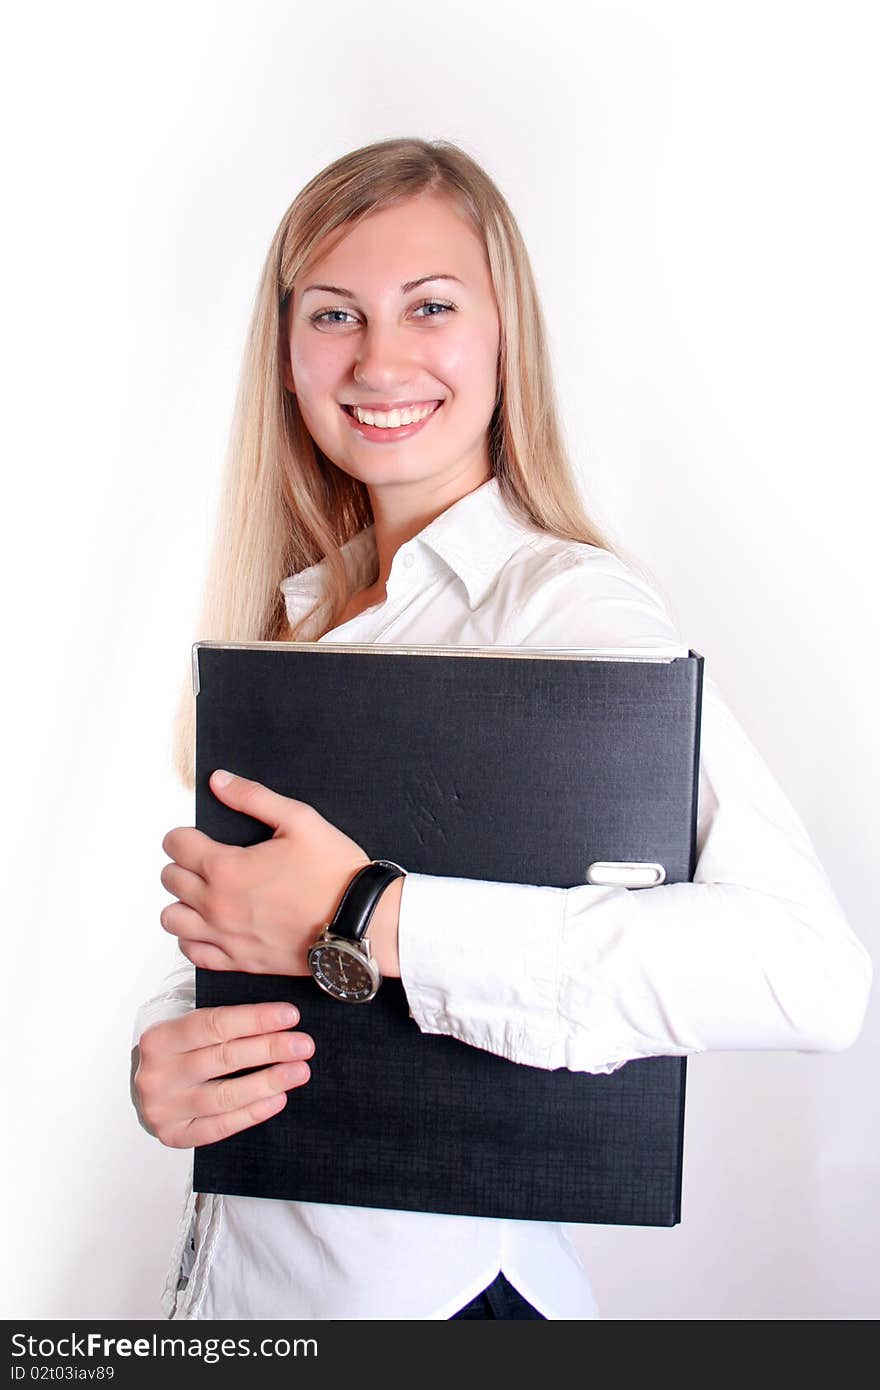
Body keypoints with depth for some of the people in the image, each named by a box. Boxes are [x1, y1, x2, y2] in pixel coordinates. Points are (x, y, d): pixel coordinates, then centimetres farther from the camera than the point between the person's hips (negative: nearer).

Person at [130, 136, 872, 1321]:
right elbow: (220, 940, 6)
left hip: (436, 1288, -6)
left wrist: (372, 923, -32)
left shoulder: (571, 601, -20)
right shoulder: (296, 610, 1)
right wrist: (159, 1052, -14)